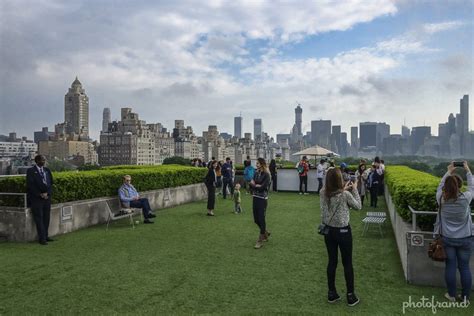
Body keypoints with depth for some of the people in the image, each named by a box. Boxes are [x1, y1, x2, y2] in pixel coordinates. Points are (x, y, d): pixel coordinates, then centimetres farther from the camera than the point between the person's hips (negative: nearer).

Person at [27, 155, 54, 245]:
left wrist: (47, 193, -4)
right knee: (39, 218, -3)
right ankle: (42, 238, 1)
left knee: (46, 218, 8)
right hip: (36, 199, -5)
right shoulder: (31, 171, -5)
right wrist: (40, 194, -13)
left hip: (47, 197, 5)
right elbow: (30, 186, -10)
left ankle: (45, 236, 16)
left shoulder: (47, 170, 12)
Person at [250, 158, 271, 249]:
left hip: (263, 199, -7)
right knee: (256, 219, 12)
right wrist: (258, 186, -14)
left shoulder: (266, 175, -10)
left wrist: (255, 185, -5)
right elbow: (252, 185, 3)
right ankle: (265, 233, 35)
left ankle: (260, 241, 4)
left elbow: (263, 187, -18)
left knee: (261, 219, -3)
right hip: (255, 198, 7)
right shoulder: (256, 173, 8)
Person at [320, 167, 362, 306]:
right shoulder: (345, 195, -21)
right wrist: (354, 189, 3)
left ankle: (331, 293, 27)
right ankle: (350, 296, 23)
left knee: (332, 261, 17)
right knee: (347, 263, 11)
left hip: (328, 230, 5)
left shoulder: (323, 193, -8)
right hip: (342, 231, -4)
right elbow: (358, 206, -3)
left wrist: (343, 189, 13)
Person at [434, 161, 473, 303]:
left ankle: (451, 295, 20)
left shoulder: (441, 199, -13)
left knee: (450, 266, 9)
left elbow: (440, 186, 9)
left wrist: (449, 172, 17)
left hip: (447, 238, 1)